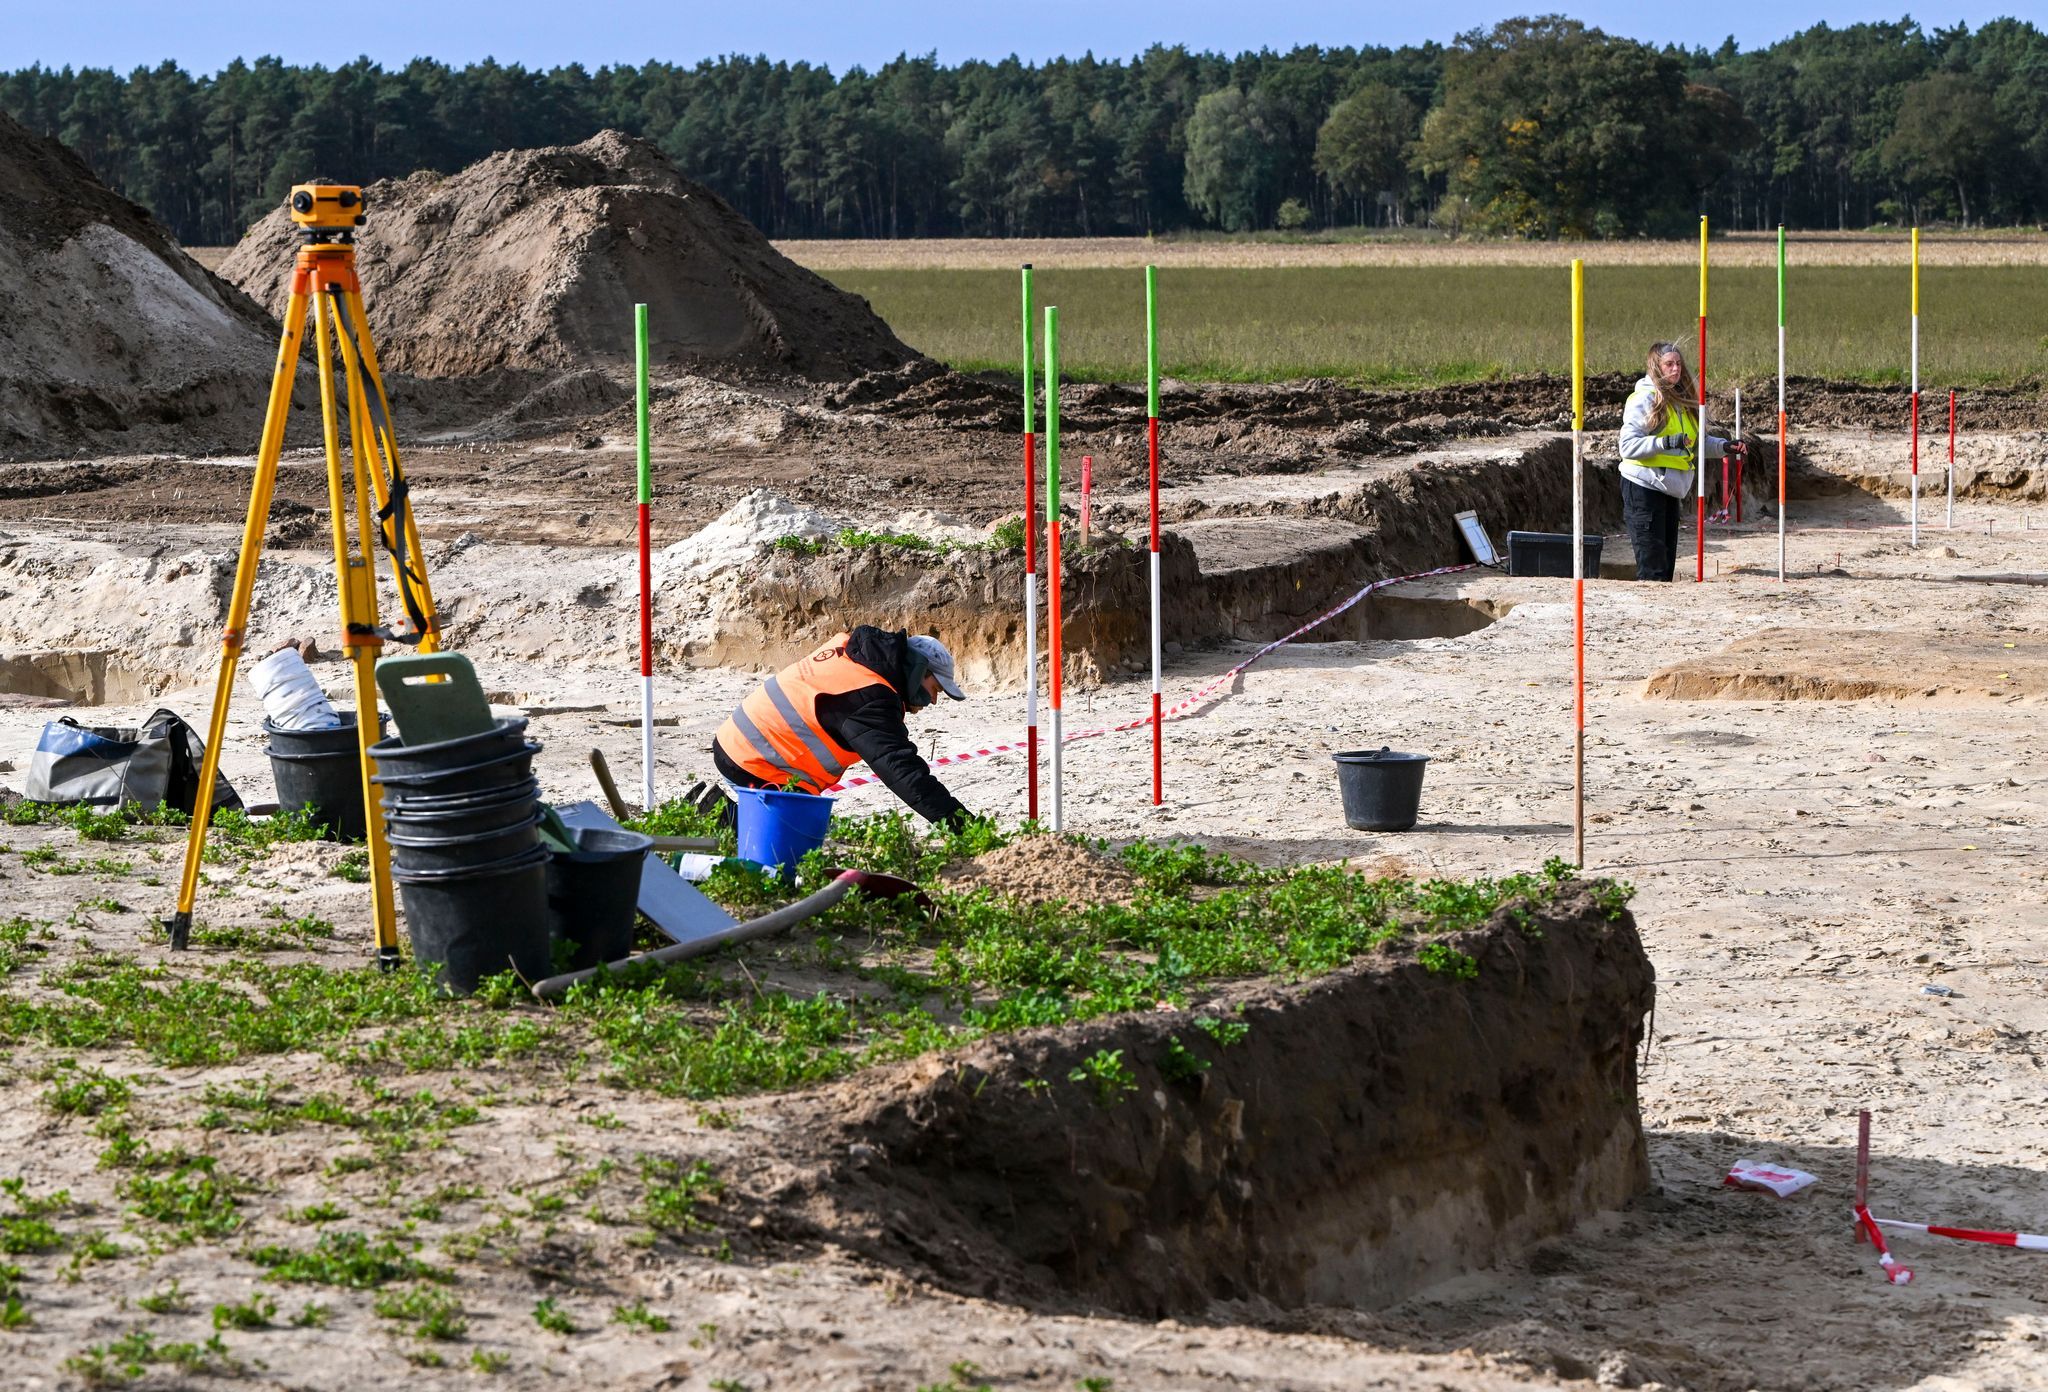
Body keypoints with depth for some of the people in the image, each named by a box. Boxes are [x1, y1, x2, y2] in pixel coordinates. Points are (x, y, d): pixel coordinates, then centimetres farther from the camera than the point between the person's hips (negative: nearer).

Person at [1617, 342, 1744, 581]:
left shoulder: (1683, 399, 12)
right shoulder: (1644, 399, -11)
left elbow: (1695, 442, 21)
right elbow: (1628, 446, -18)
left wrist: (1724, 446, 5)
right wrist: (1665, 442, -28)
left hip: (1668, 490, 8)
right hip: (1643, 487, -8)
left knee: (1667, 560, 9)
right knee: (1652, 564, -11)